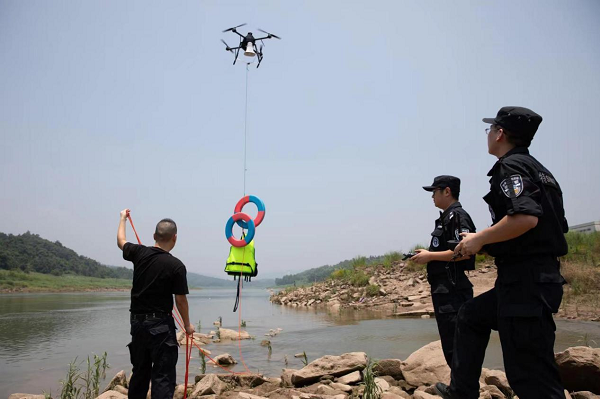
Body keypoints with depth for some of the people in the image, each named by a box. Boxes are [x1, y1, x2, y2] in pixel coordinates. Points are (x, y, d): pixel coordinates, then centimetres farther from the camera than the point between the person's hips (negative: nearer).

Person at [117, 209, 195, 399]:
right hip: (160, 325, -6)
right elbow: (180, 300, -9)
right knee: (163, 376, -3)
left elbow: (121, 241, 21)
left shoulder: (139, 253, -1)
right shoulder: (176, 266, -14)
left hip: (137, 321, 6)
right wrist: (187, 324, 6)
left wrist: (123, 218, 37)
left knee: (140, 372, 19)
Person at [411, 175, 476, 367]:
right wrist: (427, 255, 11)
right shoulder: (447, 217, 18)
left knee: (455, 346, -6)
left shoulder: (457, 216, -12)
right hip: (444, 288, 11)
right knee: (450, 344, 17)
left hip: (453, 289, -11)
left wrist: (430, 256, -16)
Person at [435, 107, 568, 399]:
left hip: (526, 280, -11)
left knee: (531, 375, -6)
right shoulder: (536, 168, 19)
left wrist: (479, 239, -13)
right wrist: (485, 244, 20)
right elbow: (546, 226, 21)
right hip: (536, 274, 11)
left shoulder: (510, 166, -11)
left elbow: (526, 218, -27)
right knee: (471, 316, 24)